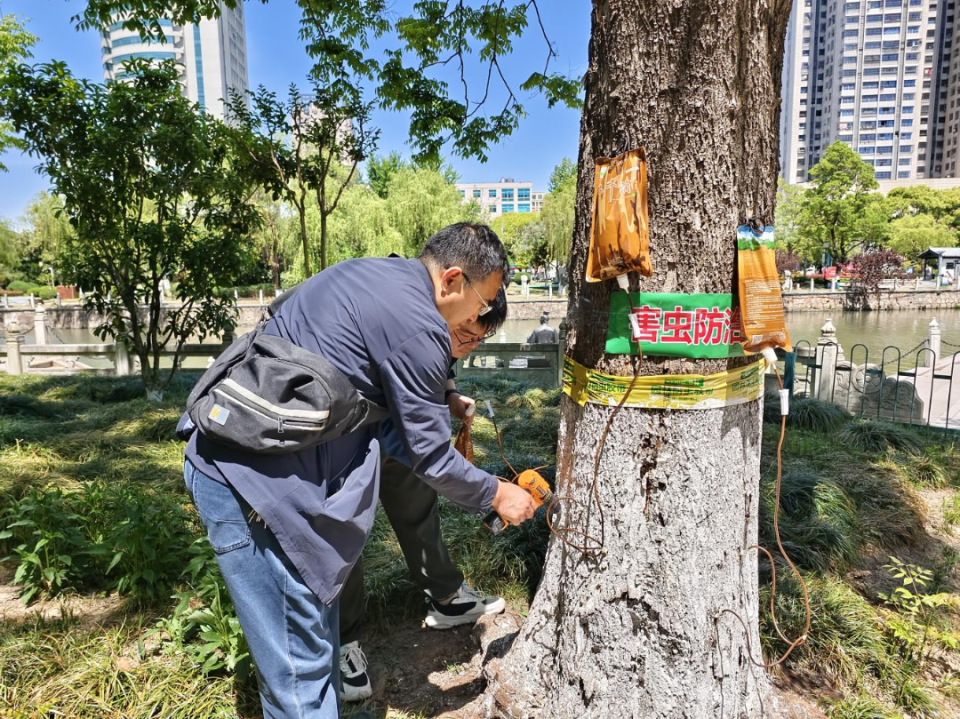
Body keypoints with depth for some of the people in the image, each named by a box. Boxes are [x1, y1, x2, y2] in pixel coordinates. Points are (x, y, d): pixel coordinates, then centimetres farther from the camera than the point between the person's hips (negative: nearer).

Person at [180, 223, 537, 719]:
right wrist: (497, 495, 7)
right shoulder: (417, 324, -16)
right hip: (253, 485, -10)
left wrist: (444, 402, 24)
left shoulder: (371, 271, 11)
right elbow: (430, 458, -8)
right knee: (300, 664, 3)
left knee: (318, 629, 21)